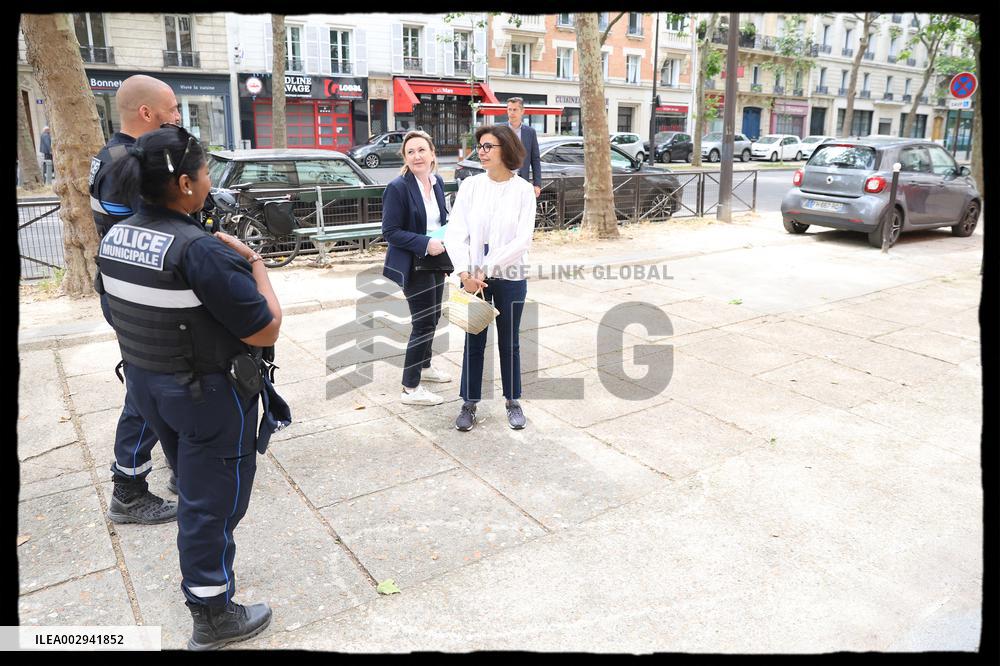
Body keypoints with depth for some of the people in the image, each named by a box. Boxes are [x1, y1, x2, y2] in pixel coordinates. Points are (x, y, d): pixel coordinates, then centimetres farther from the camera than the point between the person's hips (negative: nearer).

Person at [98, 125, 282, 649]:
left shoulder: (114, 238, -2)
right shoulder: (200, 250, -27)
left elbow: (119, 316, 10)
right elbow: (266, 331, -24)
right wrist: (255, 264, -12)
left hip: (144, 385, 8)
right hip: (208, 394, -8)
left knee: (192, 484, 29)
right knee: (212, 499, 8)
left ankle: (200, 568, 52)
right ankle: (213, 617, 24)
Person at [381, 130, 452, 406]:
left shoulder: (438, 181, 3)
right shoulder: (398, 187, -18)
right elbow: (390, 231, -18)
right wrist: (426, 243, -26)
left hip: (436, 260, 8)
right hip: (414, 264, -7)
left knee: (433, 317, 20)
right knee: (423, 323, -3)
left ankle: (424, 367, 42)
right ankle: (410, 389, 8)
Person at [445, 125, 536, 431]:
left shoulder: (523, 189, -6)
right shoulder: (470, 185, -2)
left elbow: (523, 240, -12)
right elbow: (455, 233, -6)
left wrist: (487, 268, -17)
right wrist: (465, 273, -17)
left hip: (509, 277, -1)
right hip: (473, 276, 1)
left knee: (509, 342, 12)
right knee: (474, 342, 9)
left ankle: (513, 402, 27)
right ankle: (469, 404, 22)